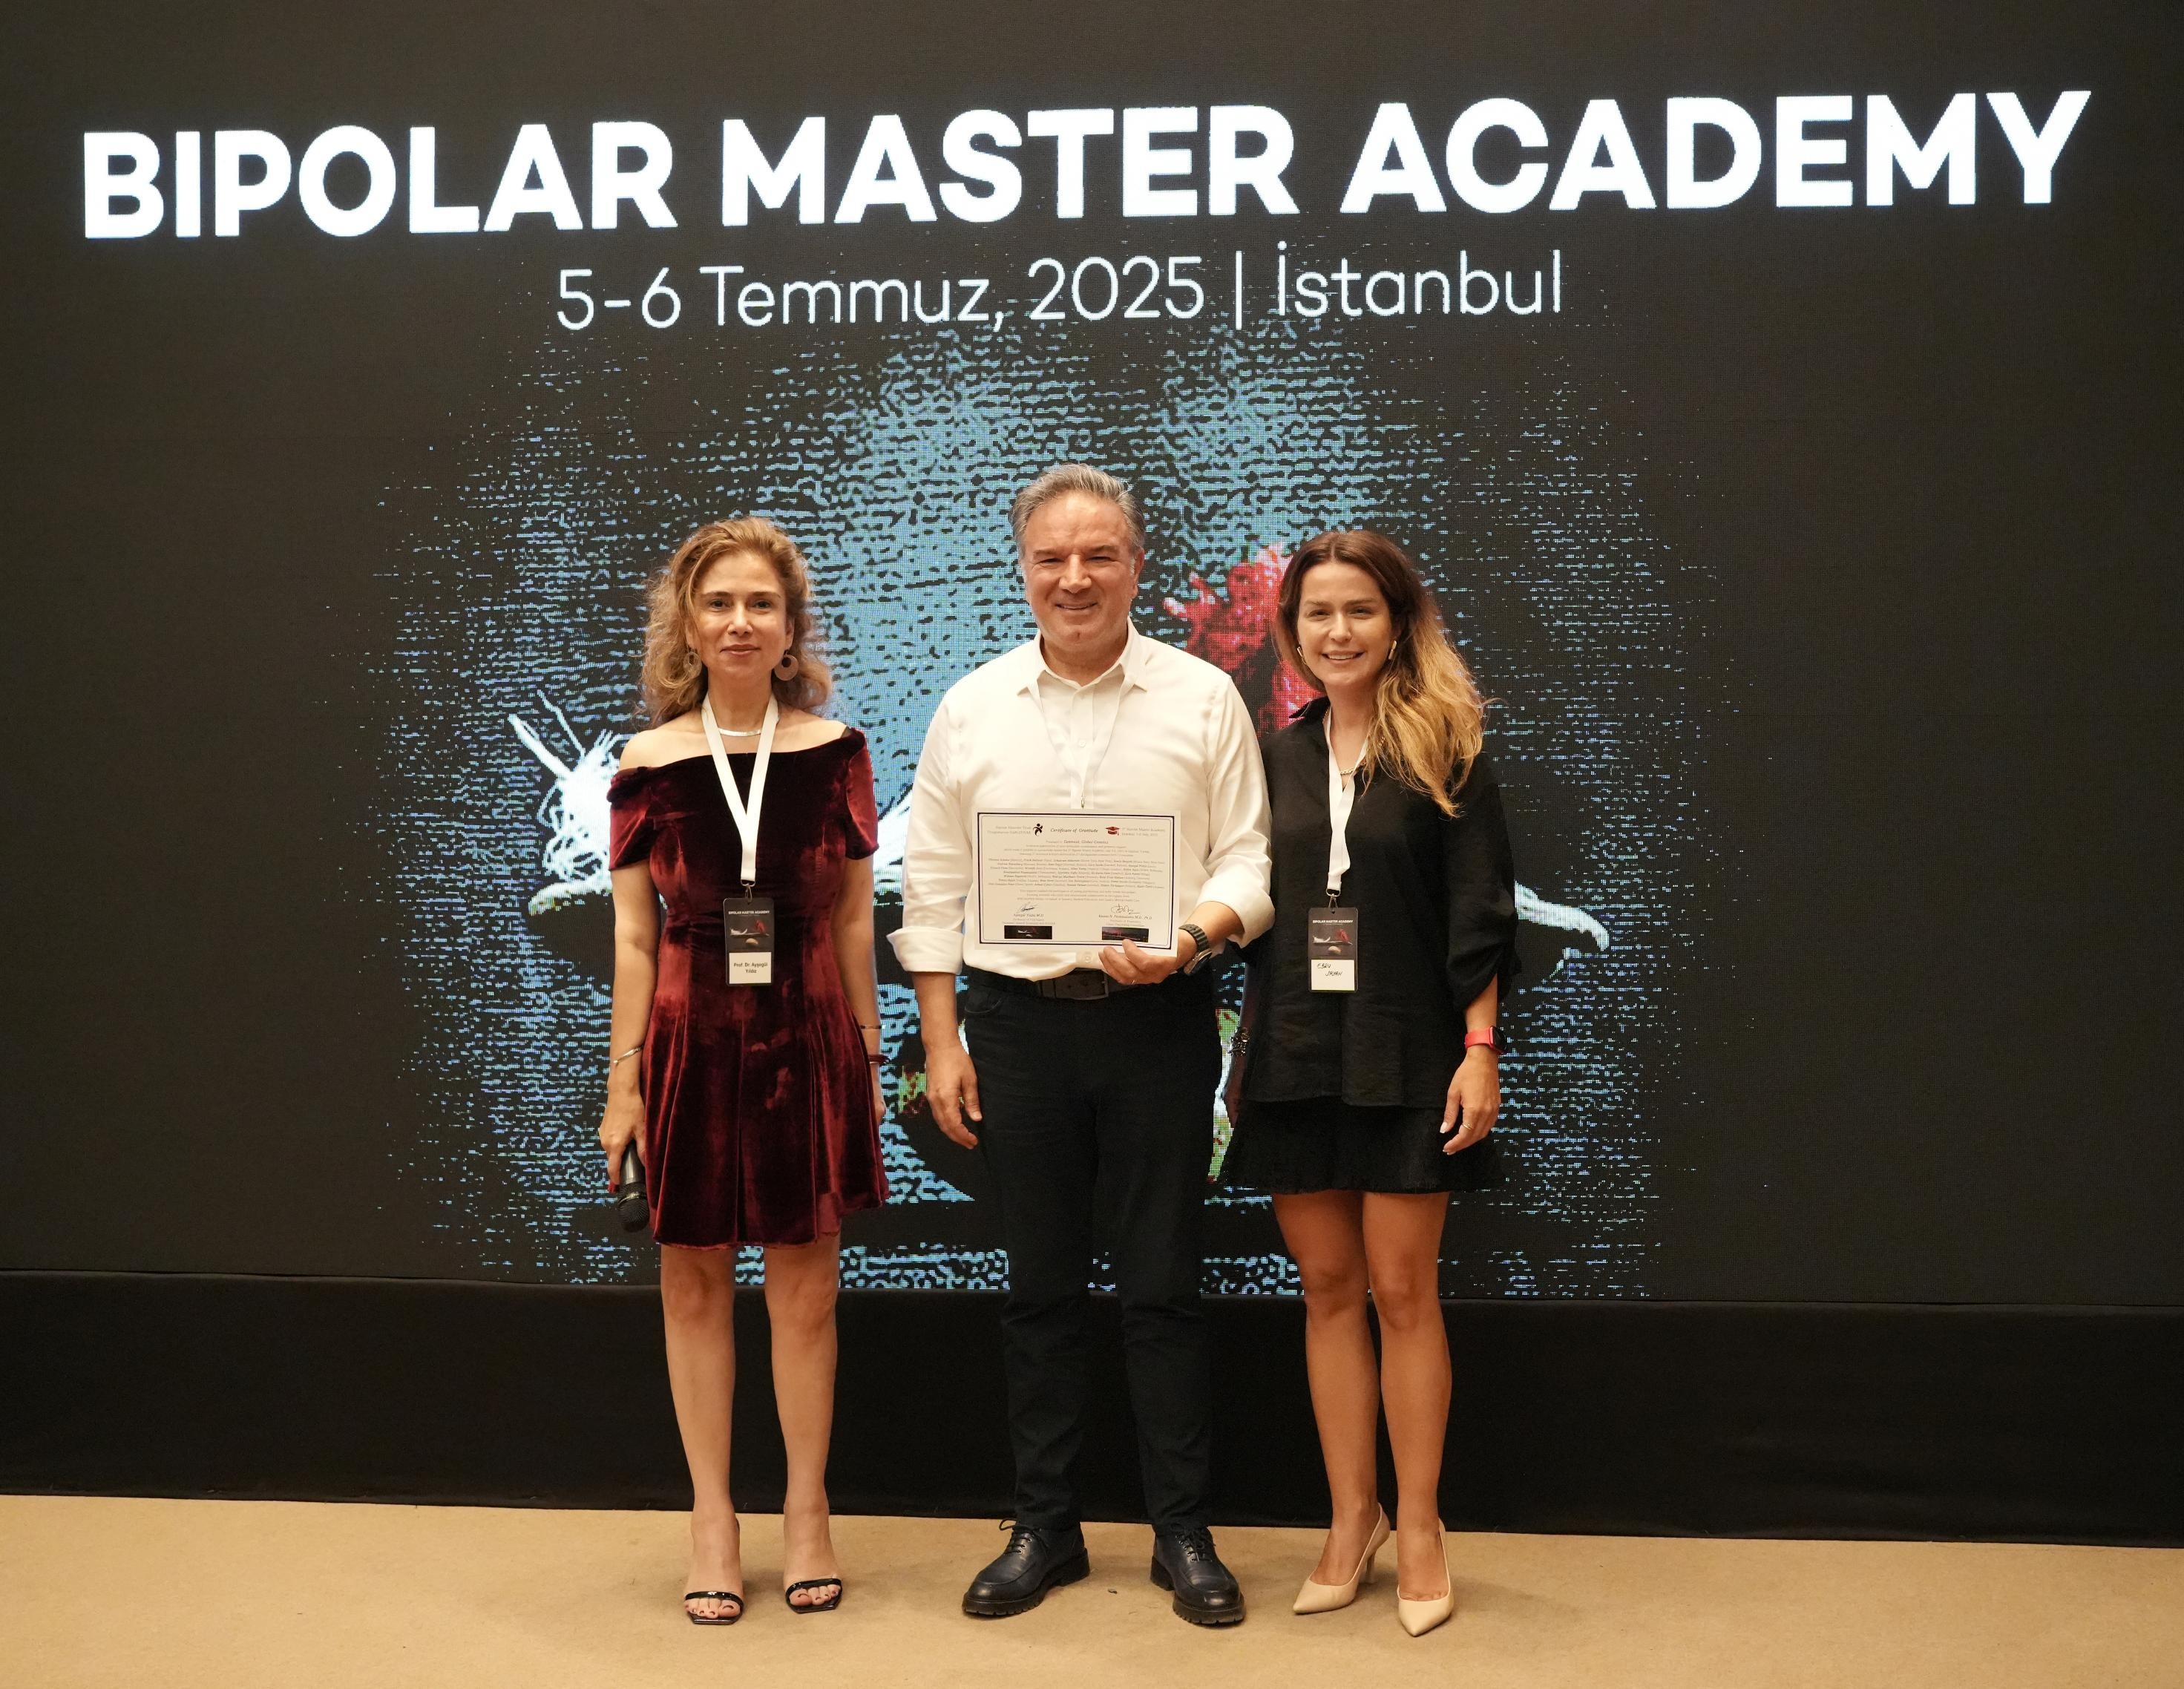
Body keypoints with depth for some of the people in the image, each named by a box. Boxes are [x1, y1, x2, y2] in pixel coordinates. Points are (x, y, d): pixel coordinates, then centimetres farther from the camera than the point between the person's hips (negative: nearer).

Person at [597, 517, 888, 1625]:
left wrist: (868, 1061, 5)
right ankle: (712, 1520, 22)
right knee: (695, 1283, 8)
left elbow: (852, 920, 6)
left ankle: (806, 1512, 22)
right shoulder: (650, 764, 1)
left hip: (806, 1034, 0)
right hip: (692, 1036, 0)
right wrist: (623, 1082, 0)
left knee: (805, 1288, 5)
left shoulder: (834, 752, 2)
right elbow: (634, 937, 2)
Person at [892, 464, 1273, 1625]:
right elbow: (932, 888, 7)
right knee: (1040, 1286, 10)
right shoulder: (970, 709, 6)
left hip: (1158, 1019, -1)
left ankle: (1182, 1533, 17)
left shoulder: (1203, 698, 2)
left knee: (1161, 1284, 4)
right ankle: (1043, 1528, 22)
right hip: (1017, 1018, 2)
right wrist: (942, 1042, 2)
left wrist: (1187, 937, -19)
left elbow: (1247, 858, 1)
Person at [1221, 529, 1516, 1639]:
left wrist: (1480, 1050, -11)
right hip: (1296, 1053, 3)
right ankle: (1351, 1520, 20)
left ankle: (1419, 1530, 14)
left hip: (1405, 1054, -3)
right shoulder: (1276, 755, 8)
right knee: (1328, 1287, 8)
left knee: (1402, 1290, 1)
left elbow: (1478, 912, -4)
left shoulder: (1445, 749, -2)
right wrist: (1247, 1051, 3)